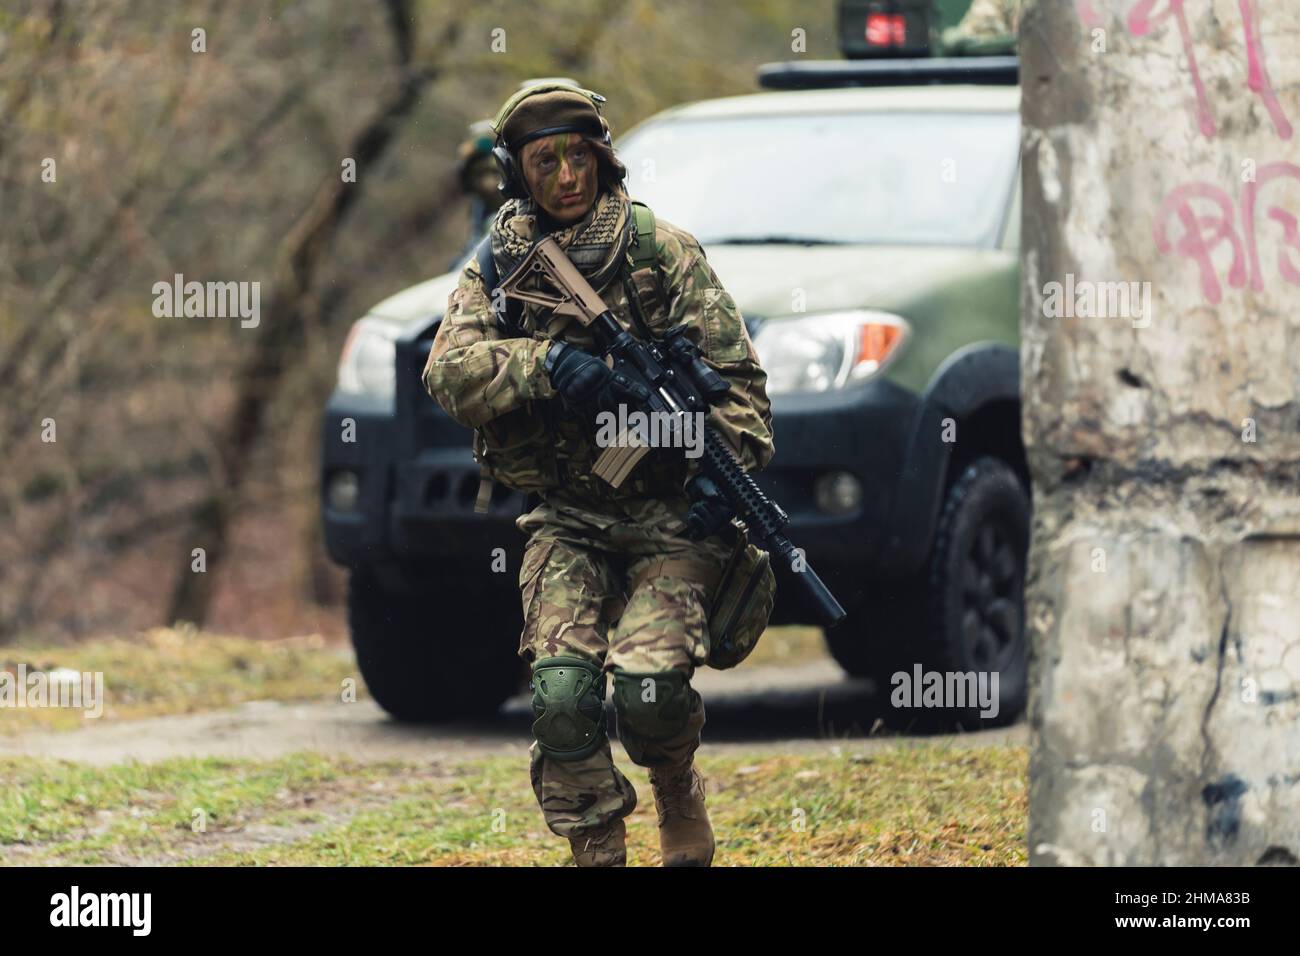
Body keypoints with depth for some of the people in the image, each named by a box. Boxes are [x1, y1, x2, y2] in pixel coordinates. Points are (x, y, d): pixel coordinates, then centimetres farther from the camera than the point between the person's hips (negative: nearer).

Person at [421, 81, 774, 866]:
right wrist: (548, 363, -24)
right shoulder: (499, 266, 6)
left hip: (667, 516, -2)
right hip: (566, 525, 2)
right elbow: (451, 373, -8)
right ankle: (598, 852, -4)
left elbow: (736, 375, -1)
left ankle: (679, 795, 14)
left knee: (650, 692, -19)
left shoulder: (663, 254, -1)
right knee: (563, 691, -18)